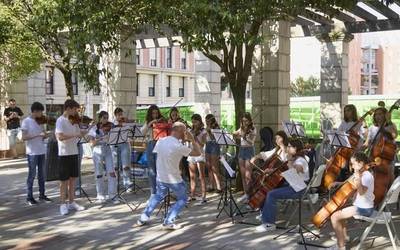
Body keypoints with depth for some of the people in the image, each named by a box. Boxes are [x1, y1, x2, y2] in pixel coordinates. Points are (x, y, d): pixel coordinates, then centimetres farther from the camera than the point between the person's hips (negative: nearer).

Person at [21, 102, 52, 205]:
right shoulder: (26, 121, -9)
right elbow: (24, 137, -17)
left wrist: (45, 135, -8)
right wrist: (38, 135, -24)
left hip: (41, 151, 6)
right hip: (32, 152, -6)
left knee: (41, 174, 12)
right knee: (32, 174, 1)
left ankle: (42, 195, 22)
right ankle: (29, 197, 11)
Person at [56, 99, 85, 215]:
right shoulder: (60, 120, -13)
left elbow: (79, 133, 12)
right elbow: (60, 137, -25)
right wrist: (75, 135, -28)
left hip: (74, 153, 7)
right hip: (64, 154, -7)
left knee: (73, 178, 12)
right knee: (64, 180, 2)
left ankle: (71, 202, 21)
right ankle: (63, 204, 11)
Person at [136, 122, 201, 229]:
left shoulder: (160, 141, -4)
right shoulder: (179, 146, -22)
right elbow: (198, 153, -18)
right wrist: (192, 139, -8)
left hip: (160, 177, 6)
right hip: (174, 179, -6)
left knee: (158, 195, 29)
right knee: (182, 199, 14)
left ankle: (143, 218, 28)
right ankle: (168, 222, 7)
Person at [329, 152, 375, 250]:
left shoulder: (367, 176, -22)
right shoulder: (359, 174, 9)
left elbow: (361, 192, -37)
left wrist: (358, 179, -48)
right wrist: (337, 183, 9)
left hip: (364, 208, -10)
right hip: (358, 205, 10)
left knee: (334, 216, -17)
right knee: (338, 210, 26)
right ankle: (344, 236, 34)